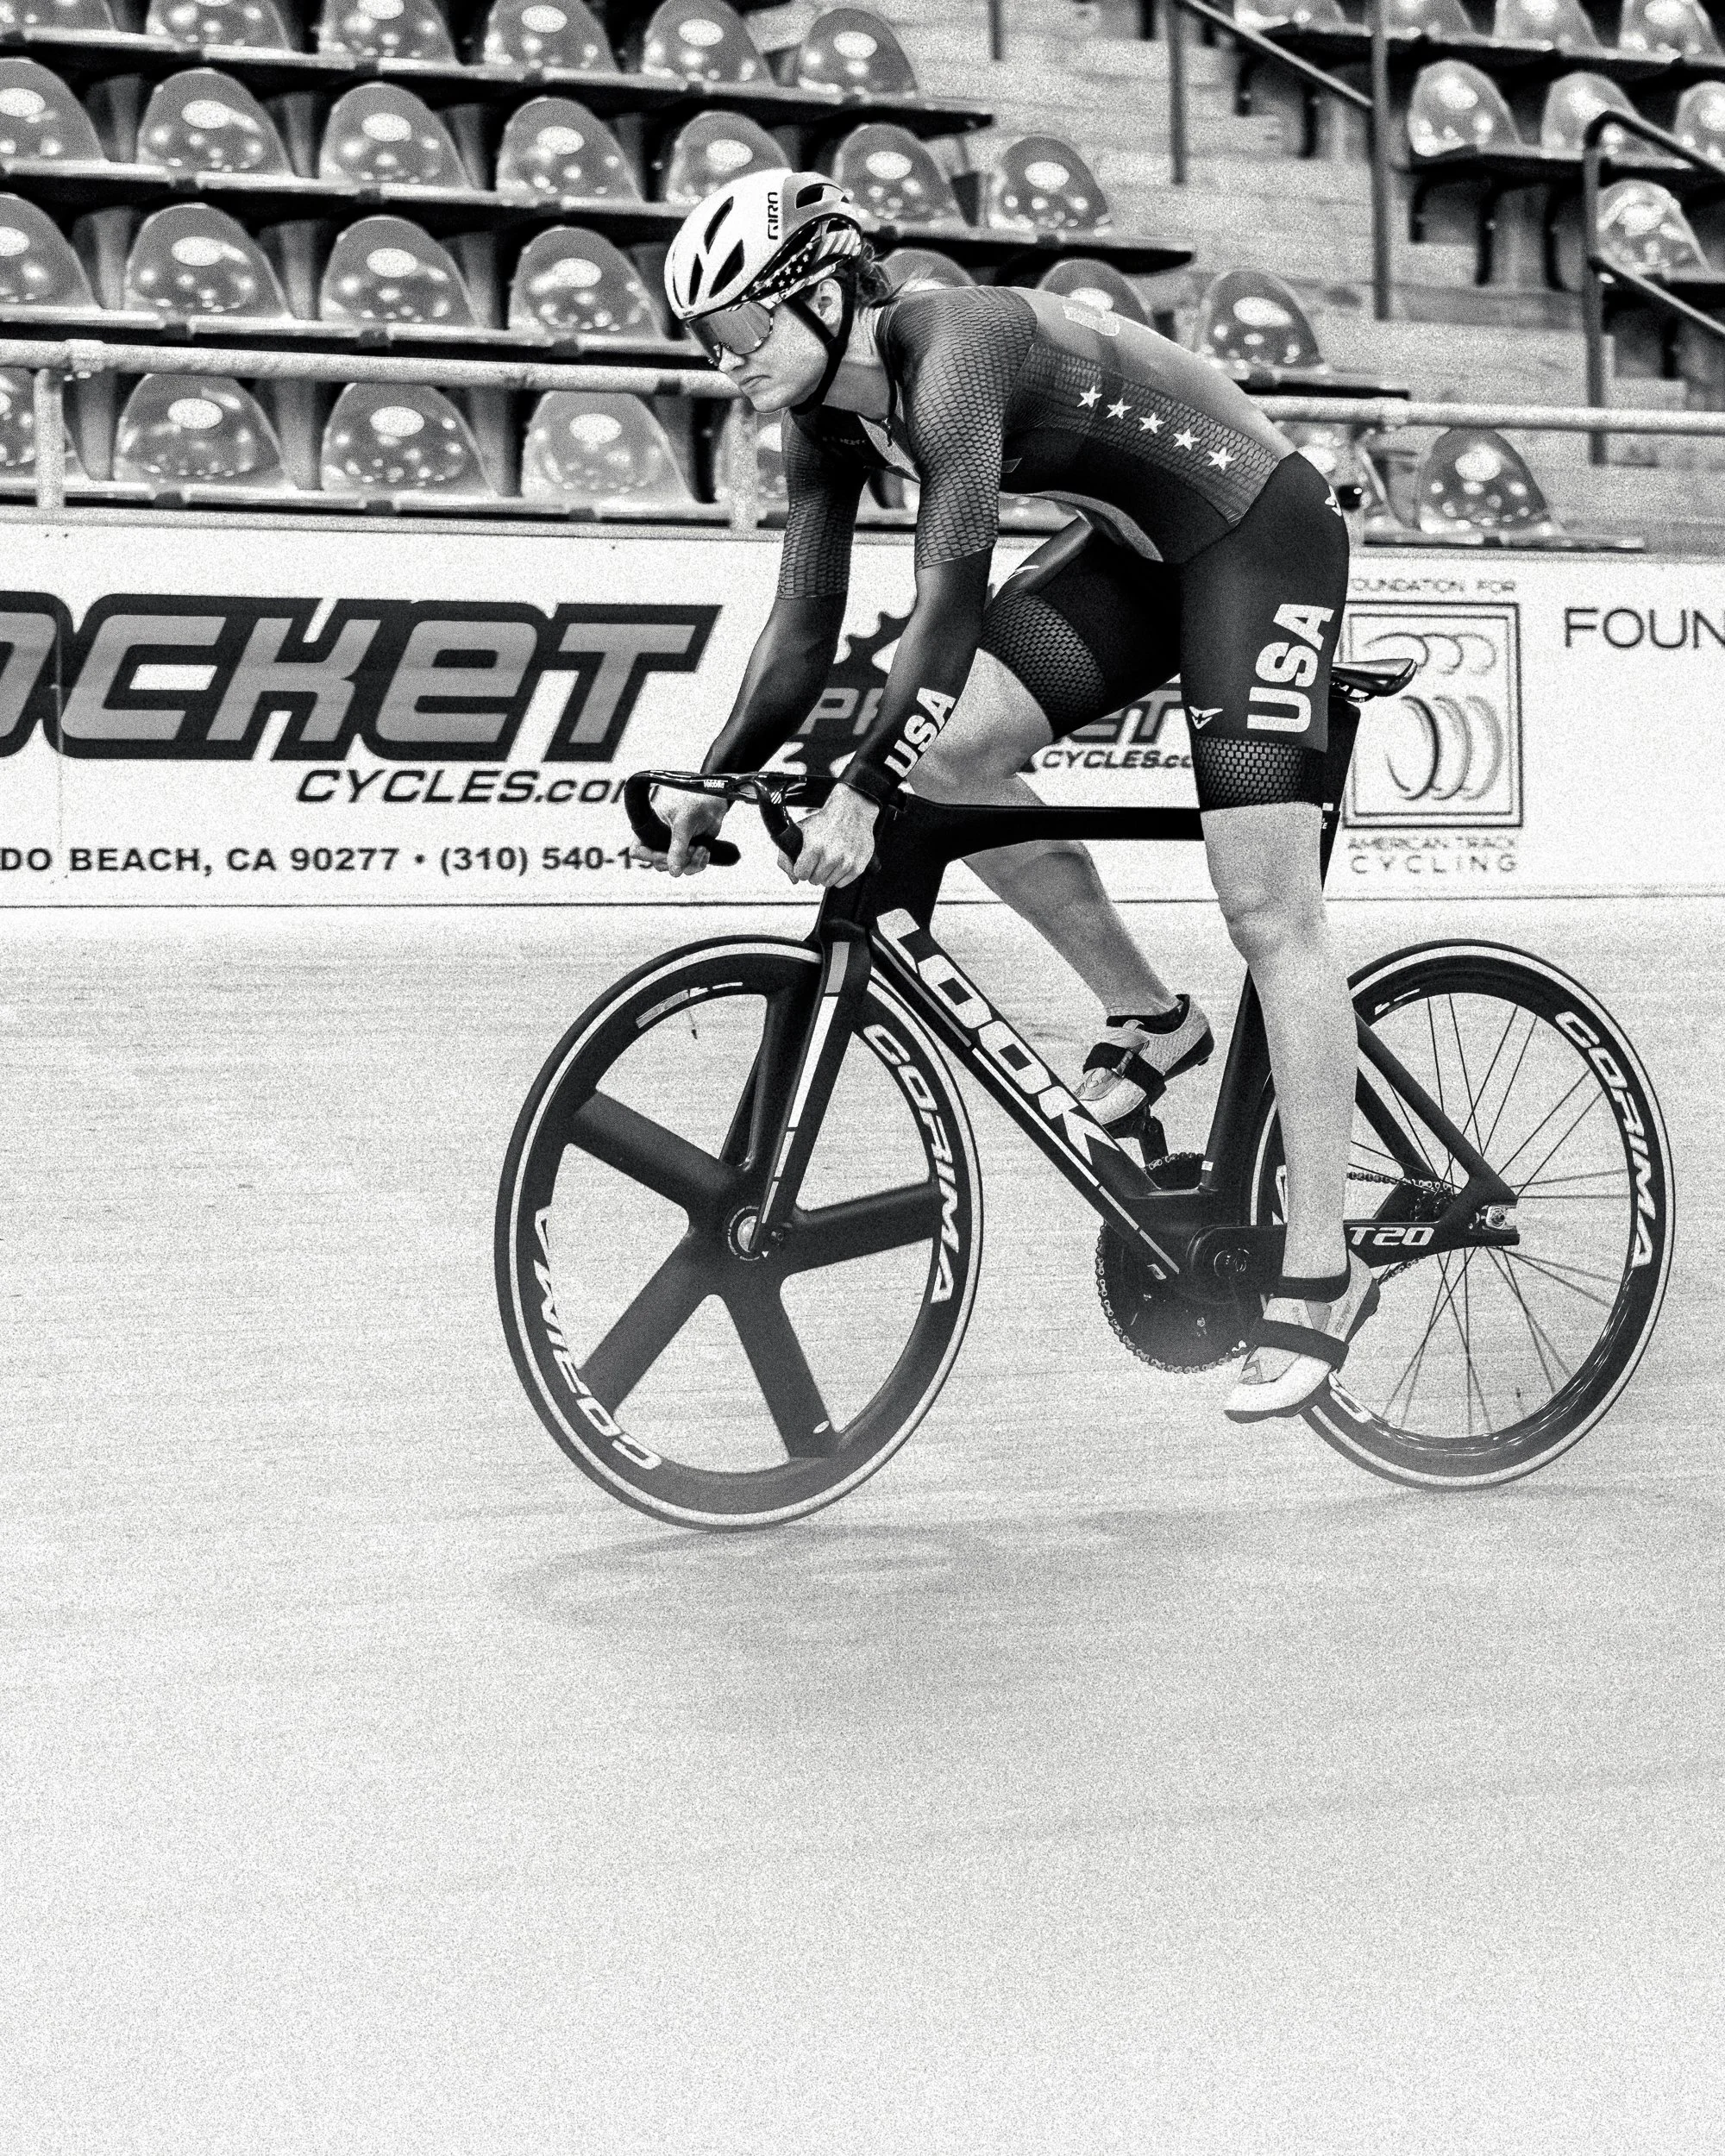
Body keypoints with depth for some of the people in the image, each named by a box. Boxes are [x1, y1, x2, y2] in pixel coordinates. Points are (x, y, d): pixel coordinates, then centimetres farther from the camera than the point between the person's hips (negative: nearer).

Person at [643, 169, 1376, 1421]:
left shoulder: (953, 353, -27)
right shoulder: (829, 423, -1)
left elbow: (950, 603, -33)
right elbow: (806, 629, 3)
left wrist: (861, 793, -33)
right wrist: (715, 782, -5)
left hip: (1262, 532, -8)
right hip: (1143, 548, 8)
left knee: (1269, 915, -11)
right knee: (952, 748, -10)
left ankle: (1324, 1273, -7)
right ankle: (1148, 1019, 8)